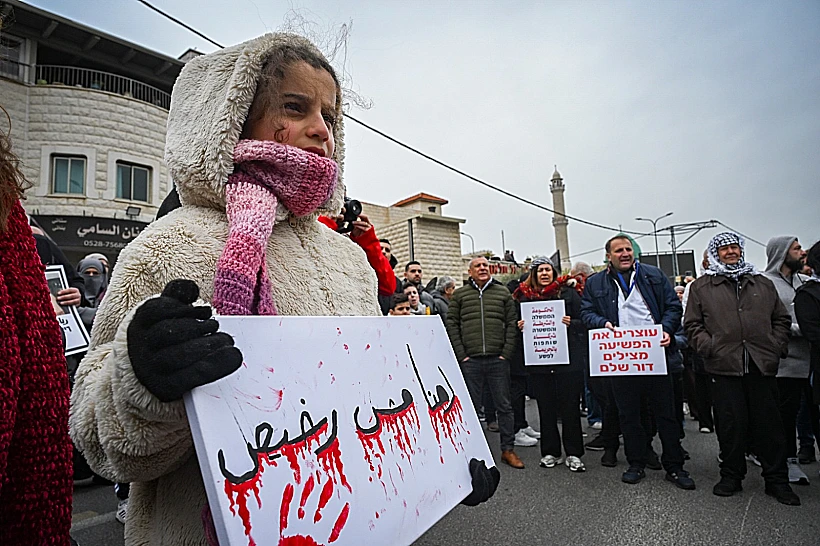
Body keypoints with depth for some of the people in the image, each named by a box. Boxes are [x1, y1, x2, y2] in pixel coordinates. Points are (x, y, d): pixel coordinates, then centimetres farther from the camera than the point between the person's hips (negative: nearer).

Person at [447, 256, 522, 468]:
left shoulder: (503, 292, 9)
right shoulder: (460, 294, 6)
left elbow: (512, 323, 6)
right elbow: (451, 325, 3)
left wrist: (507, 353, -3)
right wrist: (461, 354, -4)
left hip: (498, 359, 1)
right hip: (470, 361, 0)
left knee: (504, 406, 8)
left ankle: (508, 449, 21)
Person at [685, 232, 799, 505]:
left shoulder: (763, 284, 17)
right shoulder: (701, 287, 7)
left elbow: (781, 319, 18)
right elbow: (693, 324, 5)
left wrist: (777, 347, 4)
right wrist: (709, 348, -8)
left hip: (762, 366, 3)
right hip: (724, 368, -2)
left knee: (769, 424, 7)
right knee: (731, 425, 3)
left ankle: (777, 480, 22)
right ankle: (731, 476, 18)